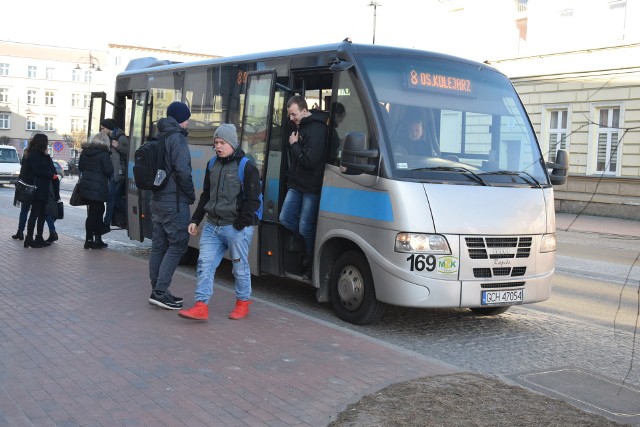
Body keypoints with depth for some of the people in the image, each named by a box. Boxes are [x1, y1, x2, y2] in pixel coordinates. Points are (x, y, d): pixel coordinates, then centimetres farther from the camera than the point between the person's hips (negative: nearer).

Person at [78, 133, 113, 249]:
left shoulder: (84, 152, 8)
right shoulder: (103, 153, -12)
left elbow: (80, 167, 15)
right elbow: (108, 170, -16)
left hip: (85, 186, 7)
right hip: (98, 188, -7)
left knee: (98, 211, 15)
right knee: (94, 213, -1)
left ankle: (97, 239, 19)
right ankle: (89, 240, 3)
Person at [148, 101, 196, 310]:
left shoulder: (159, 137, 15)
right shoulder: (177, 138, -12)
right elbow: (182, 171, -20)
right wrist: (191, 194, -7)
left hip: (157, 199, 9)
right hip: (174, 201, -9)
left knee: (159, 245, 11)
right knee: (178, 244, -5)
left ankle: (157, 291, 16)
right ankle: (160, 291, -10)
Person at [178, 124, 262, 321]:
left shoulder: (246, 167, -9)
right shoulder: (213, 165, 12)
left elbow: (253, 200, -10)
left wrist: (240, 224, -14)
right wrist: (195, 220, 15)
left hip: (237, 228, -6)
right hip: (212, 226, 6)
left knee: (240, 266, 5)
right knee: (205, 264, 0)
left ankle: (243, 303, 23)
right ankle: (201, 306, 2)